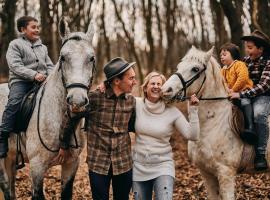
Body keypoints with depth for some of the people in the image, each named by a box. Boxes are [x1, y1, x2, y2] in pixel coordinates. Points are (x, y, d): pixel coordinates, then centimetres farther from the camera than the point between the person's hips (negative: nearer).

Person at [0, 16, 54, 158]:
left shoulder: (42, 47, 23)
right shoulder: (15, 45, 4)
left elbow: (49, 66, 22)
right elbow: (15, 66, -9)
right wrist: (34, 75, -21)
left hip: (42, 82, 6)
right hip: (21, 81, -5)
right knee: (14, 103, -30)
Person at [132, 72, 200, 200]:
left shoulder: (172, 112, -7)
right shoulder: (136, 104, -4)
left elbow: (192, 136, -11)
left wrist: (193, 110, -16)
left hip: (163, 165, -2)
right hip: (139, 166, 2)